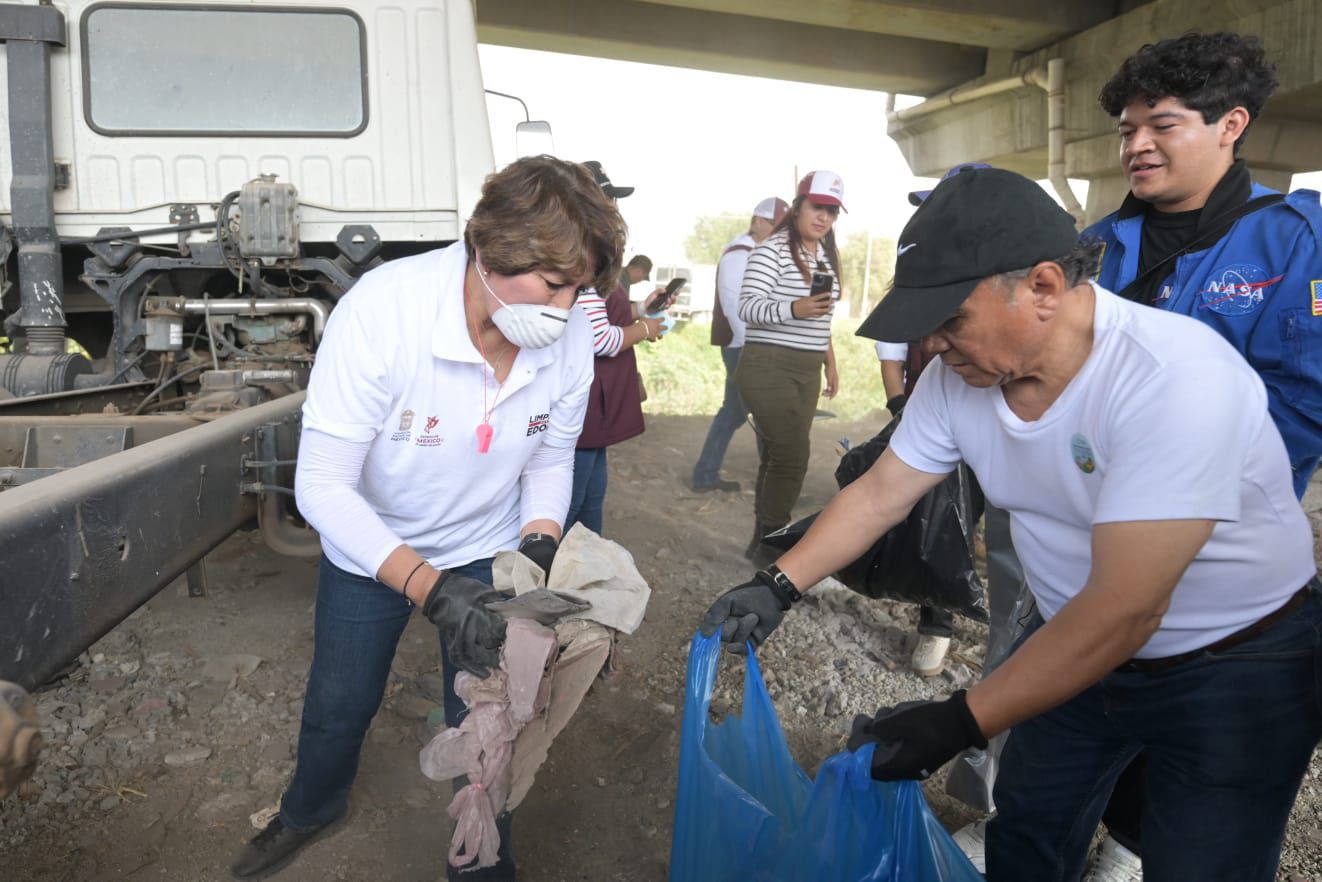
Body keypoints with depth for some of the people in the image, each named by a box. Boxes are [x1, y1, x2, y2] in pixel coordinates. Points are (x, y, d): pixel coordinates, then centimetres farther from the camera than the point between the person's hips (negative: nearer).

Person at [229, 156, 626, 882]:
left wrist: (538, 548, -23)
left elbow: (551, 459, -5)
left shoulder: (570, 338, -23)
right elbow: (322, 483, -31)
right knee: (337, 705, 21)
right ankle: (310, 810, 57)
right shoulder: (382, 309, -34)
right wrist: (429, 587, -41)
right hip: (369, 551, -1)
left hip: (488, 550, 2)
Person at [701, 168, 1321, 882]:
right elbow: (879, 495, -2)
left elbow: (1124, 610, -35)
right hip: (1076, 643, 6)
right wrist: (777, 587, -13)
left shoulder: (1176, 379, -34)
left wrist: (957, 725, -33)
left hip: (1235, 669, -5)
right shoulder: (960, 372, -14)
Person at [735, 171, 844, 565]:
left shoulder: (826, 256, 16)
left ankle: (767, 538, 15)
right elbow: (748, 307, -18)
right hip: (769, 367, -8)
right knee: (792, 457, -12)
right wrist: (794, 308, -33)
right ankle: (766, 541, -1)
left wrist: (830, 364, 22)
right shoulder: (771, 250, -9)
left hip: (807, 371, 8)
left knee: (780, 455, 9)